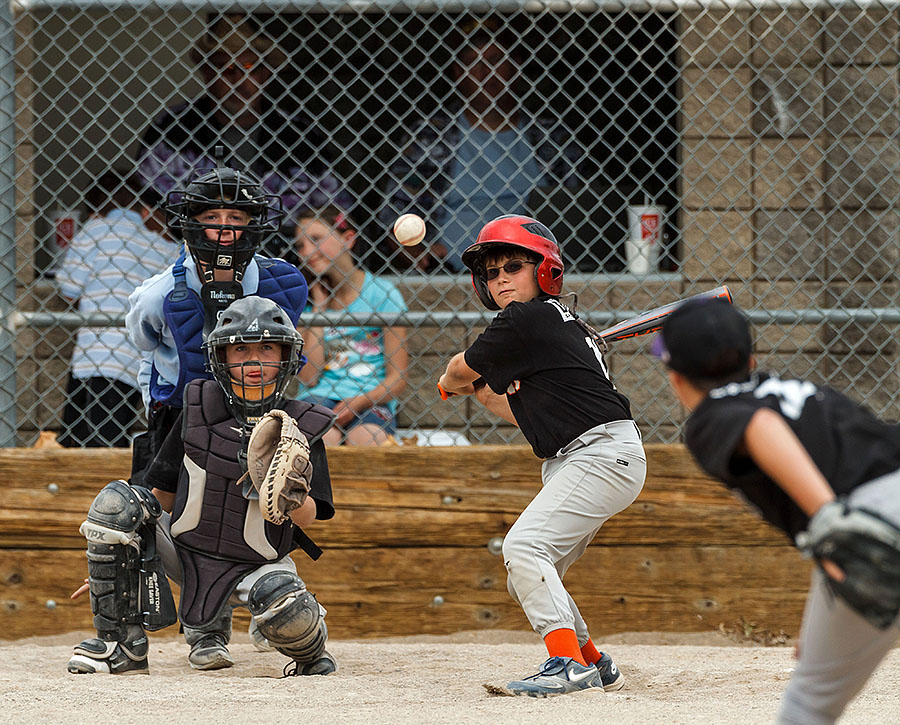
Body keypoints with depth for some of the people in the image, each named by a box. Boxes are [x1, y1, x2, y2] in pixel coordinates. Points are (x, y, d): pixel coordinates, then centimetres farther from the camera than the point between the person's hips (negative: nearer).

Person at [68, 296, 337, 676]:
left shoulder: (301, 427, -7)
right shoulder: (200, 410, -3)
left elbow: (307, 518, -11)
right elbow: (162, 493, 5)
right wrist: (109, 555, 4)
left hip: (255, 569, -3)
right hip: (184, 554, 3)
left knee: (280, 600, -37)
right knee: (115, 503, -19)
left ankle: (310, 654, 4)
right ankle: (122, 643, -10)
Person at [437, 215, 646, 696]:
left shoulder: (525, 321, -11)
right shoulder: (556, 322, 18)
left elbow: (459, 372, 2)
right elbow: (526, 415, 26)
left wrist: (451, 380, 24)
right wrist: (478, 389, 16)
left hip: (603, 453, -11)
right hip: (570, 464, 11)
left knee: (524, 546, -23)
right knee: (529, 581, 12)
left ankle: (569, 663, -28)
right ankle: (595, 667, 22)